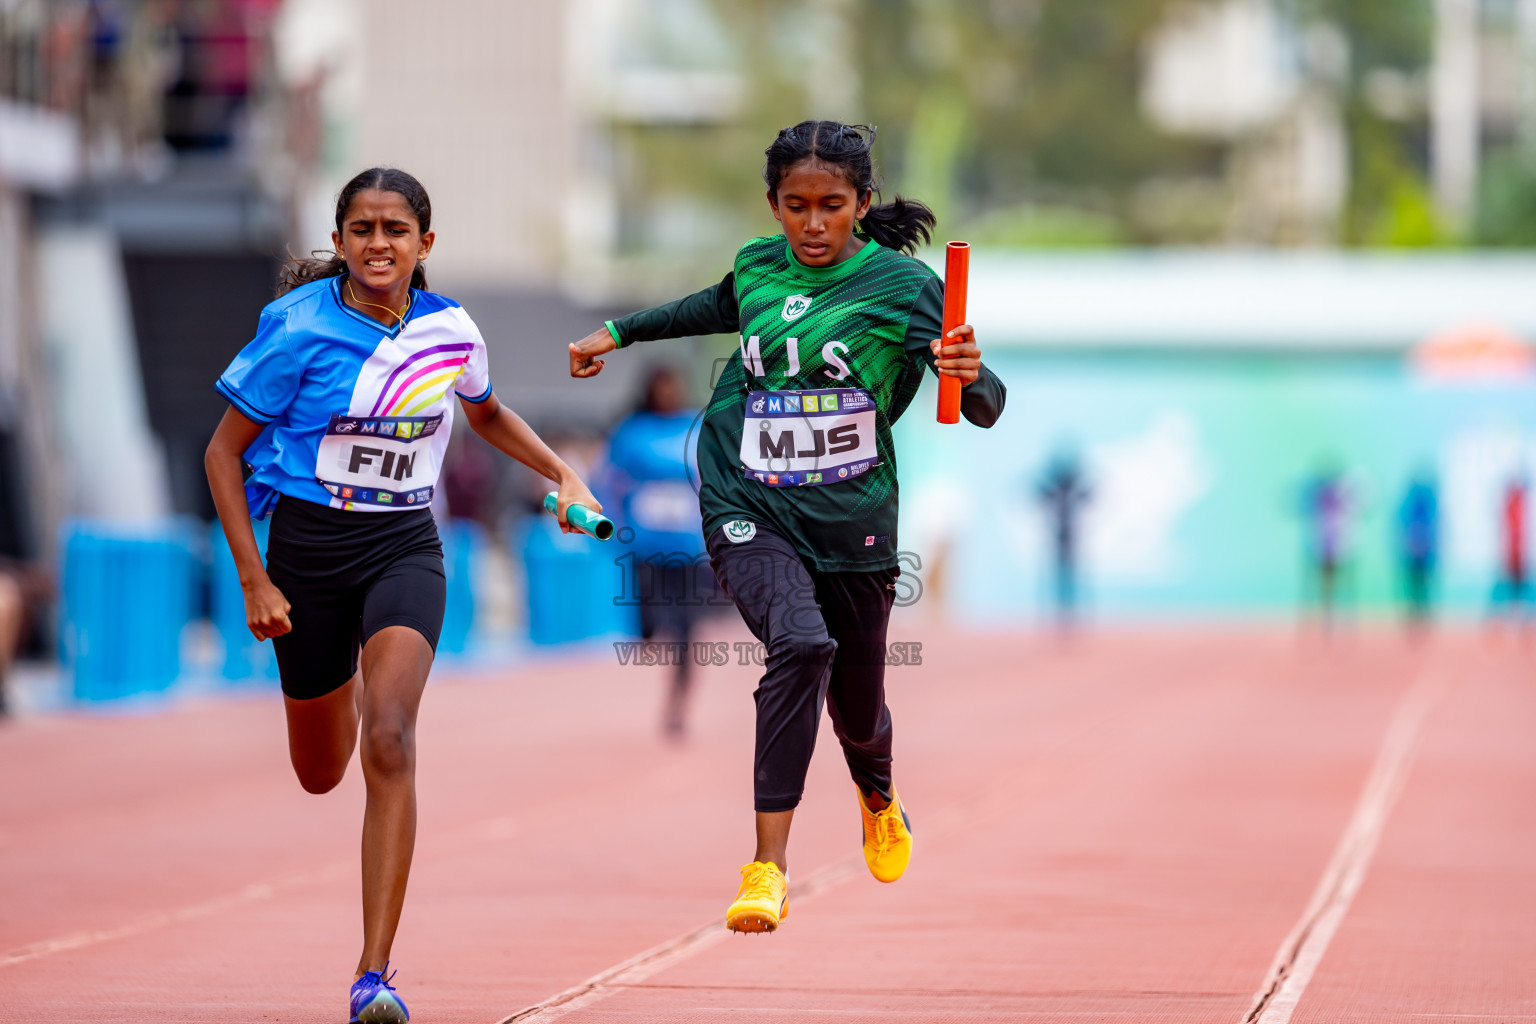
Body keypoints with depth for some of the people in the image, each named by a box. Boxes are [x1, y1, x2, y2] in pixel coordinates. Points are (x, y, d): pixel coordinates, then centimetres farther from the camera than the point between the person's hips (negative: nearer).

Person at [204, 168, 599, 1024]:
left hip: (405, 545, 1)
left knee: (389, 743, -22)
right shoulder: (299, 329, -12)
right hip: (308, 543, -1)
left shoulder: (452, 333, -2)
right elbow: (224, 453, -6)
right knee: (321, 774, 12)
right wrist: (253, 580, -11)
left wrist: (564, 473, 9)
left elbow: (487, 414, 22)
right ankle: (344, 684, 54)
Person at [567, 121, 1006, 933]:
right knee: (801, 644, -29)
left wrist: (970, 377, -36)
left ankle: (877, 798, 53)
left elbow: (984, 408, -14)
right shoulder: (757, 268, 2)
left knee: (857, 711, 13)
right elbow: (717, 309, 29)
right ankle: (768, 866, -31)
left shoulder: (903, 286, -8)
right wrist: (619, 332, 33)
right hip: (749, 509, 0)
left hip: (852, 522, 0)